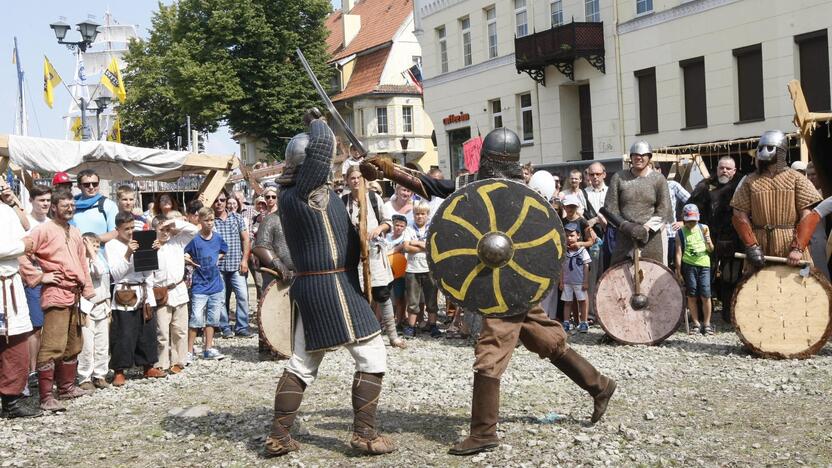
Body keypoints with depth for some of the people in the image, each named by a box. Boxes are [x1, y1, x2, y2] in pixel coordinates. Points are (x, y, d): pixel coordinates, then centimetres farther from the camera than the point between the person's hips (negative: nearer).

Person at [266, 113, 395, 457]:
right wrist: (317, 120, 0)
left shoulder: (290, 194, 11)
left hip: (310, 285, 9)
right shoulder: (309, 190, -15)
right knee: (372, 356, 0)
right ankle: (364, 434, 3)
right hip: (333, 286, -9)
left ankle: (278, 436, 16)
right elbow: (322, 142, -19)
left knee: (301, 364, 15)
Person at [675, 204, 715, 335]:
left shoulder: (704, 228, 10)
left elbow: (711, 250, 14)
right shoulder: (680, 233, 5)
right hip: (689, 265, -1)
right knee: (692, 295, 2)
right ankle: (696, 323, 12)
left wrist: (709, 243, -9)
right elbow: (678, 252, 2)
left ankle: (706, 324, 5)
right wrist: (678, 271, -4)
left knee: (705, 295, -5)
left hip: (704, 265, 1)